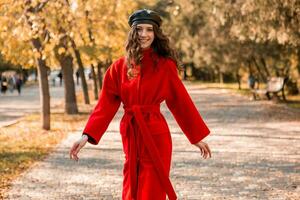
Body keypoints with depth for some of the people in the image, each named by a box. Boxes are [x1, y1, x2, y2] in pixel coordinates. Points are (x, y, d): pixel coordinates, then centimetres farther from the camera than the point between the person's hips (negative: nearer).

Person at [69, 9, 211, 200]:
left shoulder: (165, 65, -2)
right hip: (130, 136, 3)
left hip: (156, 137, -3)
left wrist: (198, 136, 8)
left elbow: (181, 101, 4)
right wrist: (87, 135, -7)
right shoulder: (119, 67, 3)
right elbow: (106, 104, 3)